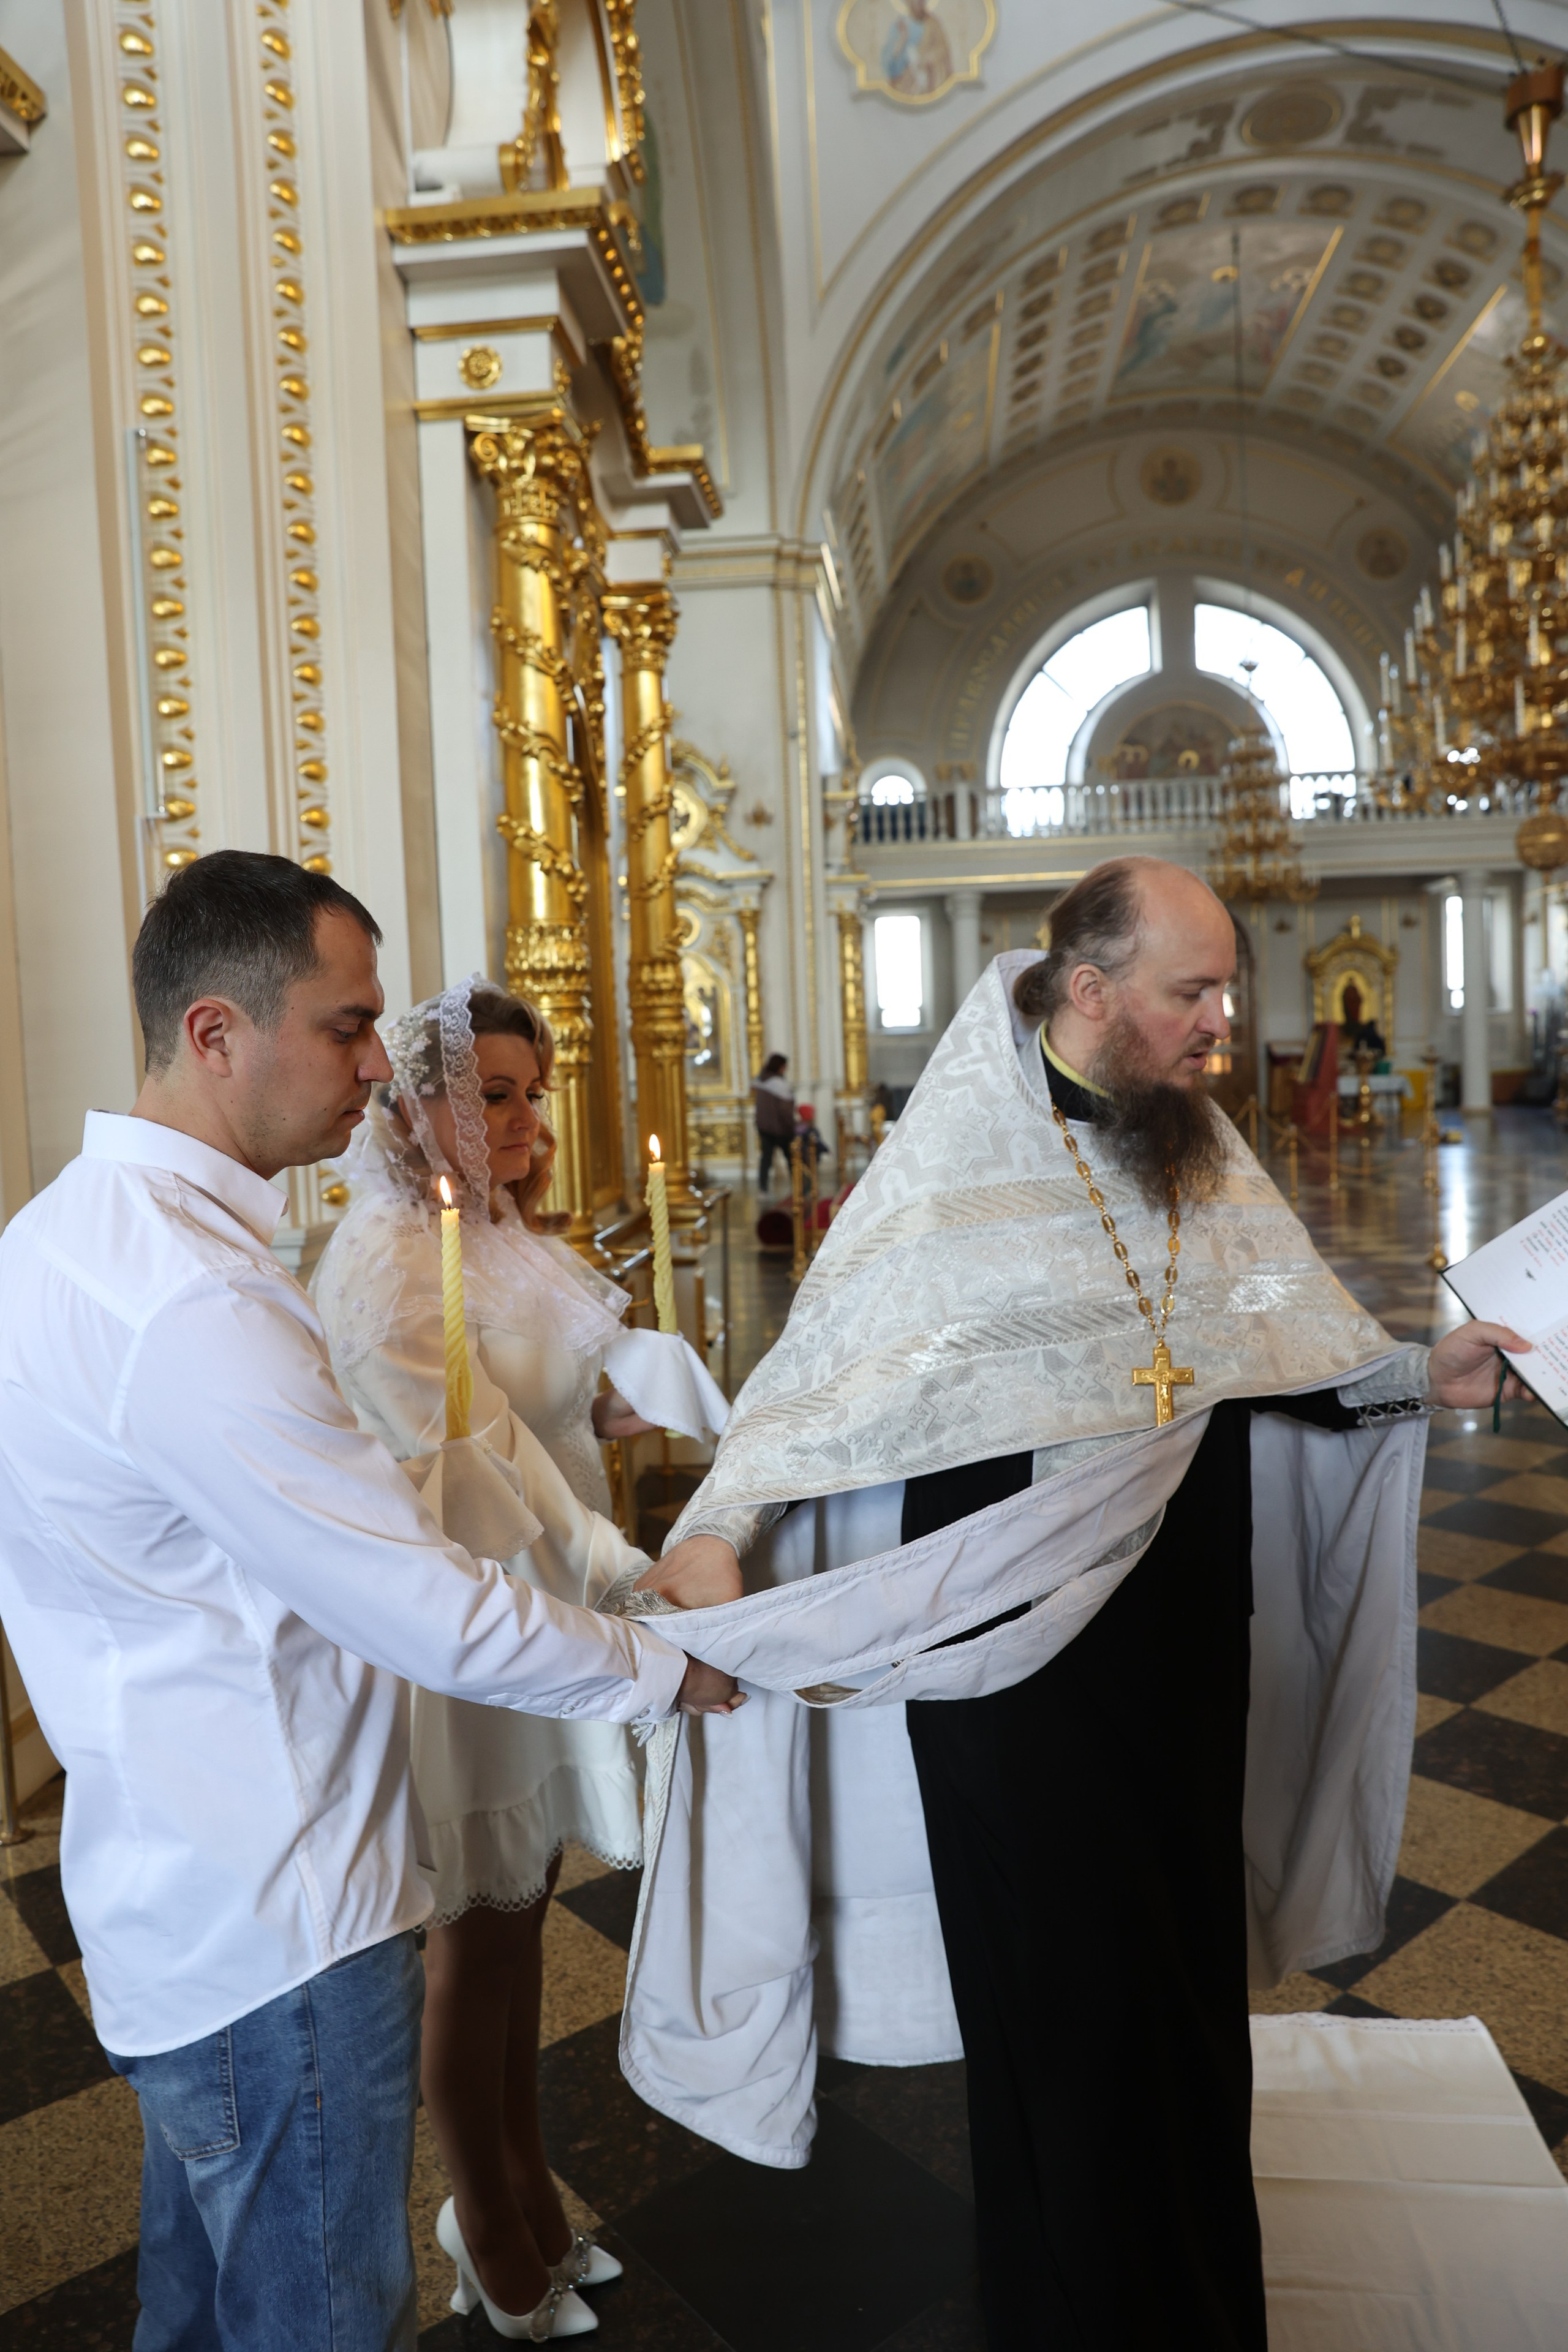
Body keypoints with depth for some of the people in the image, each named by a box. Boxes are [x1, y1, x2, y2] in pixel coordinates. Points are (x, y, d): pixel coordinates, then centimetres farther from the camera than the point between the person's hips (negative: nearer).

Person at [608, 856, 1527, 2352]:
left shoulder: (1202, 1154, 4)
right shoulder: (953, 1166, -14)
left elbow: (1286, 1351, 12)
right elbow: (821, 1370, -17)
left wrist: (1419, 1377, 2)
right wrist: (717, 1528, -27)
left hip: (1188, 1649, 6)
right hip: (1018, 1662, -6)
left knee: (1187, 1963, 21)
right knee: (1063, 1997, 10)